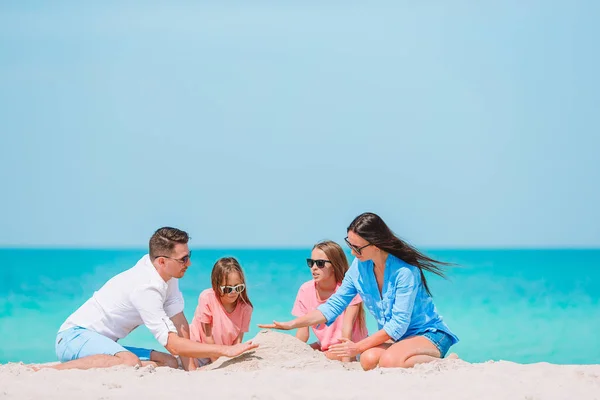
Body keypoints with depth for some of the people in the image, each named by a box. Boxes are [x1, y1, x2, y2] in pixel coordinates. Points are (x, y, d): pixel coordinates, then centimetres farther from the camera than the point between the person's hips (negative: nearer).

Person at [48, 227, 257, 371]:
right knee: (130, 362, -38)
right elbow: (174, 344, -27)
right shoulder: (145, 288, -26)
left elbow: (180, 325, 3)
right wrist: (226, 350, -27)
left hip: (102, 342, 10)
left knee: (169, 363, -8)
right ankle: (51, 372, -24)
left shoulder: (167, 272, 1)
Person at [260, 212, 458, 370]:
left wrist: (358, 347, -23)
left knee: (389, 361, -37)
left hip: (430, 334, -6)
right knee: (369, 359, -29)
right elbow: (333, 306, 2)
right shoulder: (359, 267, -4)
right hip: (393, 336, 6)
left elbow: (398, 324, -24)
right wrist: (292, 324, -9)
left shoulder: (405, 272, -24)